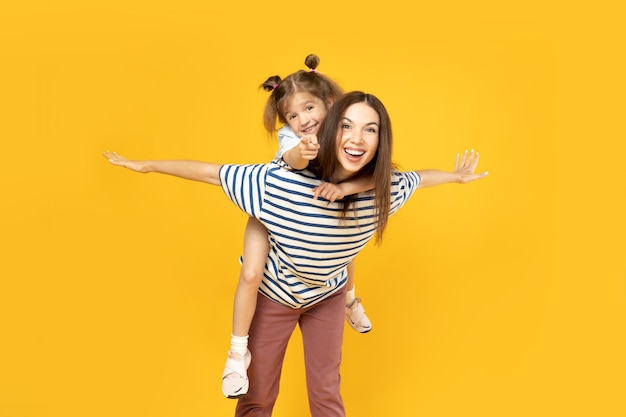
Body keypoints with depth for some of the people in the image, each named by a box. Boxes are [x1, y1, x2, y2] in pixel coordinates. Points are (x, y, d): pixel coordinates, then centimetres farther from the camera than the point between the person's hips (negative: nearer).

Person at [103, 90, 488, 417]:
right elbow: (213, 172, -25)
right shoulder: (281, 182, -35)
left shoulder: (385, 188, -23)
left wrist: (455, 176, 17)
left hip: (328, 297, 3)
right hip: (273, 295, -2)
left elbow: (414, 177, 0)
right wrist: (147, 165, -16)